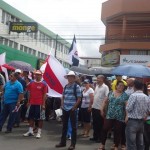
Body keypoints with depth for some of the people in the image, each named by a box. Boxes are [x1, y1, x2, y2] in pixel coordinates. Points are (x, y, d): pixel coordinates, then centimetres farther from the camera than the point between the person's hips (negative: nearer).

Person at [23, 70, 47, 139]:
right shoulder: (31, 83, 6)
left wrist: (43, 104, -11)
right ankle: (30, 131, 24)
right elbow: (29, 93, 13)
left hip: (40, 104, -5)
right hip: (32, 103, 5)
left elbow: (44, 95, -6)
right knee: (31, 117, 12)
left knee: (40, 118, 3)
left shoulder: (44, 84, -6)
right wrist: (28, 102, 10)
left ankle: (39, 132, 11)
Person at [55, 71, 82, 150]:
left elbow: (79, 99, -10)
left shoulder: (77, 87, -8)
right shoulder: (66, 86, 10)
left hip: (72, 109, -6)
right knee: (64, 126, 14)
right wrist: (62, 105, 7)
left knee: (73, 126, 2)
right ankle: (63, 142, 25)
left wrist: (74, 107, -12)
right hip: (65, 109, 6)